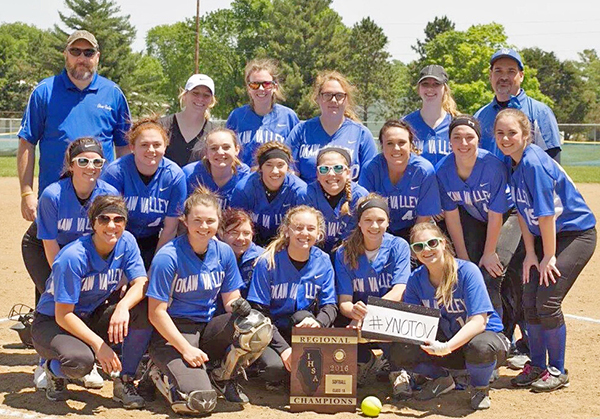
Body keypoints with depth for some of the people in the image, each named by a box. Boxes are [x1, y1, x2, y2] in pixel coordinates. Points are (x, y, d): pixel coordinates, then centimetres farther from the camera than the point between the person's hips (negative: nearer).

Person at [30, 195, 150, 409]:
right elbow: (63, 314, -24)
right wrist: (98, 344, -34)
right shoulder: (73, 257, -25)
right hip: (52, 323, -5)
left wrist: (123, 305, -38)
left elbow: (141, 283, -16)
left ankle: (124, 380, -8)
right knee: (81, 360, -37)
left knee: (144, 309, -23)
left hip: (94, 317, 5)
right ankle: (54, 370, 2)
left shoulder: (126, 242, -9)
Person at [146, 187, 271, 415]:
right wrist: (186, 349, -19)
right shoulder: (168, 257, -14)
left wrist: (238, 306, -18)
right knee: (200, 401, -27)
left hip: (208, 328, 5)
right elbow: (157, 313, -13)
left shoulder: (224, 252, 3)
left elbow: (231, 300, 8)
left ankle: (223, 376, 2)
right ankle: (159, 372, 6)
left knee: (259, 326, -25)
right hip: (172, 333, -5)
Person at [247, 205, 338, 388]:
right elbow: (259, 311, -13)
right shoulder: (268, 262, -12)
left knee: (302, 315, -32)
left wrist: (318, 322, -29)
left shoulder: (323, 262, -2)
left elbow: (330, 305, -3)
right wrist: (283, 348, -23)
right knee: (276, 367, -32)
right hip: (272, 332, -3)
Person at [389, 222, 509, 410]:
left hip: (482, 334, -4)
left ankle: (480, 388, -4)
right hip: (445, 340, 4)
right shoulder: (416, 279, -6)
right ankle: (441, 379, 11)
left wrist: (447, 347, -42)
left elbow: (478, 322, -28)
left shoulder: (467, 271, -22)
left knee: (481, 347, -41)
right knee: (399, 350, -19)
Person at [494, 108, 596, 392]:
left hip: (576, 233, -8)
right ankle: (537, 366, 19)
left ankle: (557, 371, 4)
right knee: (530, 301, 3)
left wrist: (549, 256, -15)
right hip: (546, 236, 8)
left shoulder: (533, 163, -25)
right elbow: (523, 212, 6)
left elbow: (546, 214, -22)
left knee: (547, 301, -13)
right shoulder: (512, 164, 0)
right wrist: (530, 253, 2)